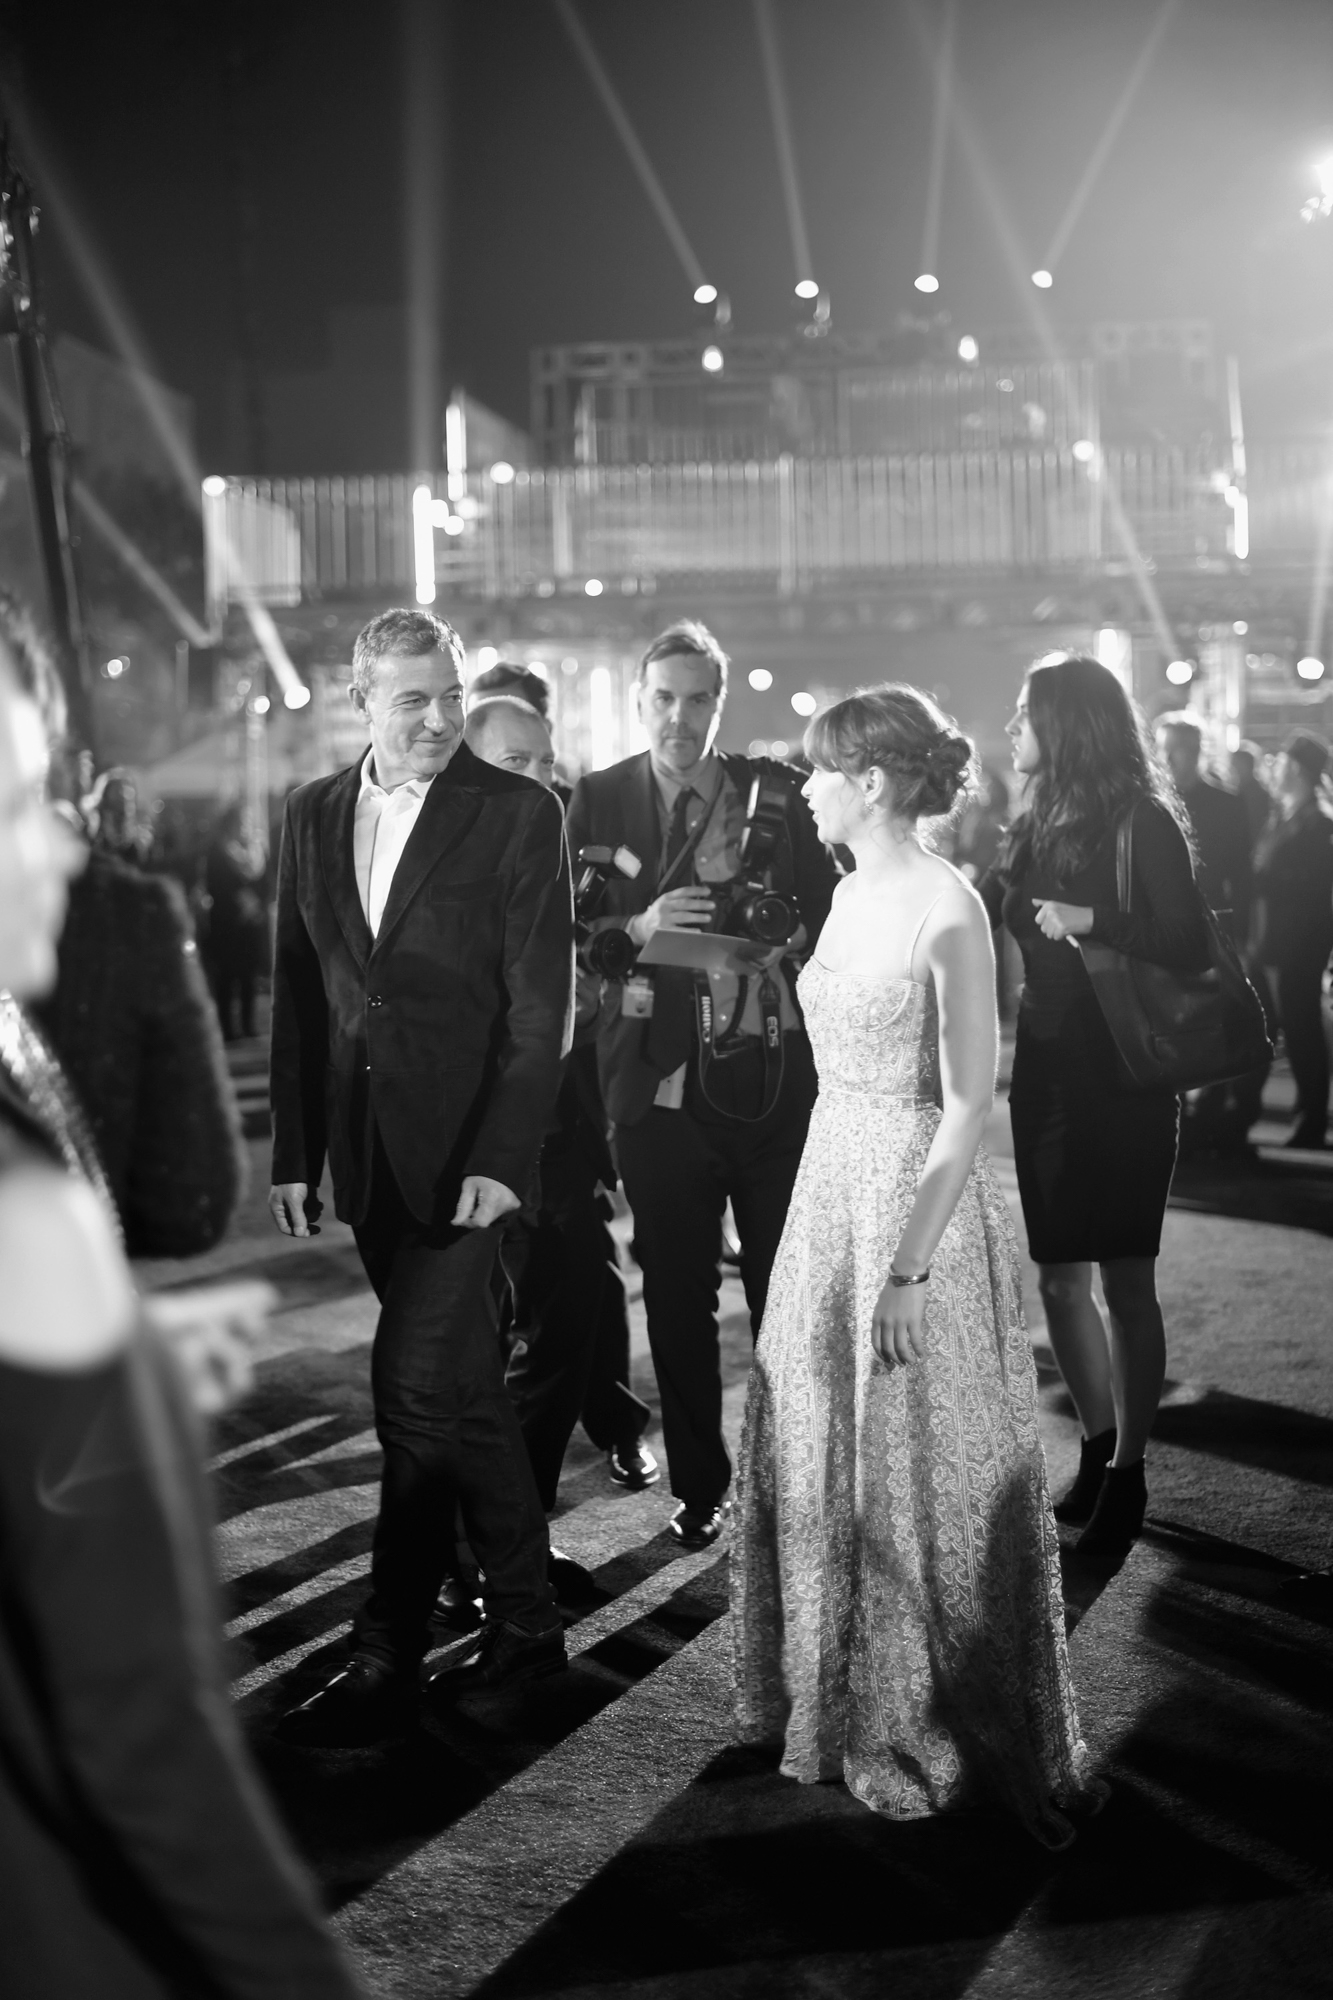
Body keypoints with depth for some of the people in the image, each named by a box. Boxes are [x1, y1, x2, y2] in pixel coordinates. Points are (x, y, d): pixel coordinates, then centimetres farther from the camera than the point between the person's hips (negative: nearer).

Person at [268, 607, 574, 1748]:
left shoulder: (518, 815, -6)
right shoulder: (313, 816, 9)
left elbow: (541, 1003, -9)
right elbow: (297, 994, 10)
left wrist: (502, 1159, -15)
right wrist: (295, 1151, 6)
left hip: (461, 1141, -5)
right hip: (364, 1146, 5)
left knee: (417, 1387, -10)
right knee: (462, 1388, 15)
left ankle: (388, 1662, 0)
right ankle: (525, 1618, 29)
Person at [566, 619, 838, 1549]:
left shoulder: (778, 791, 5)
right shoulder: (599, 800, 5)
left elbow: (832, 905, 7)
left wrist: (786, 937, -13)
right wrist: (638, 930, -17)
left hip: (776, 1071, 0)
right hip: (662, 1078, 0)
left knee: (788, 1287, 3)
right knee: (678, 1295, 6)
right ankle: (698, 1486, 19)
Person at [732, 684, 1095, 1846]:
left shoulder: (947, 908, -17)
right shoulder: (852, 891, 8)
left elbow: (970, 1103, -18)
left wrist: (909, 1266, -20)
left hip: (920, 1193, -8)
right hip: (833, 1183, 8)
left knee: (915, 1474, 3)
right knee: (814, 1453, 15)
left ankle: (935, 1726, 19)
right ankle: (839, 1701, 32)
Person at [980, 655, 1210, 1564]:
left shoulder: (1142, 823, -9)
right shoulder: (1036, 826, 10)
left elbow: (1192, 947, -14)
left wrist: (1092, 920, -22)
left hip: (1124, 1079, -6)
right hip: (1047, 1072, 6)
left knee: (1125, 1279, 0)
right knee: (1060, 1279, 9)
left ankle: (1128, 1474, 10)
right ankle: (1098, 1450, 23)